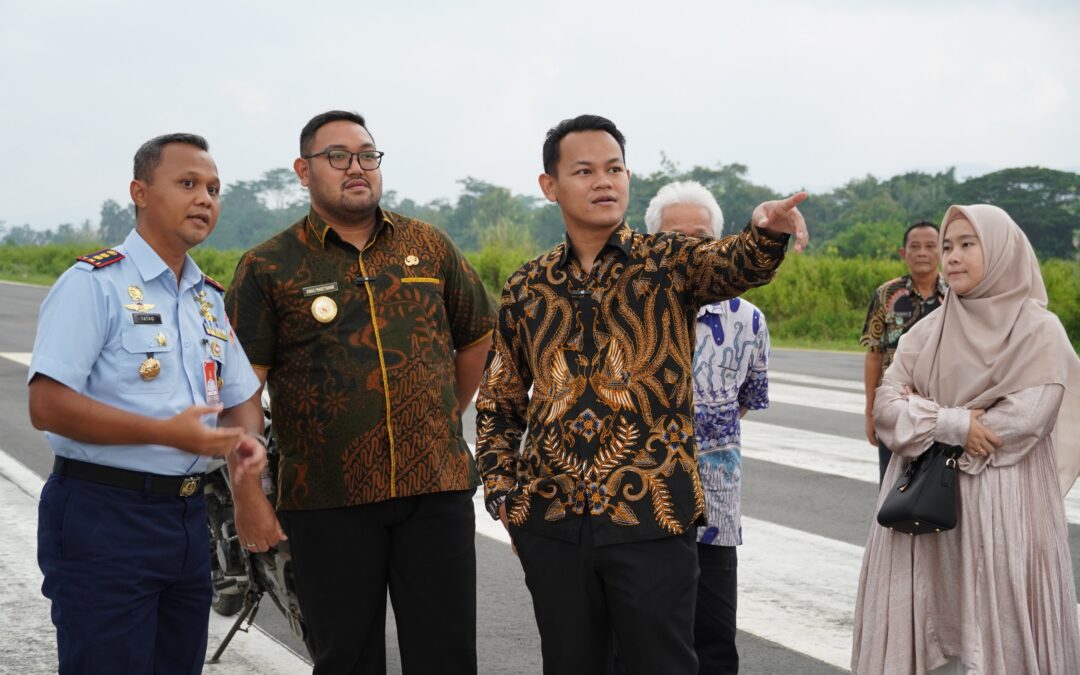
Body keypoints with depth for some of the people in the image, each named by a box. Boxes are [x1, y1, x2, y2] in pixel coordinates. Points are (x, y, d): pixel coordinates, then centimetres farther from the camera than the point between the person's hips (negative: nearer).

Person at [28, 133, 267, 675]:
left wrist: (248, 442, -3)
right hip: (103, 517, -7)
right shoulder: (94, 284, -10)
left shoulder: (211, 299, 14)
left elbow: (242, 396, 22)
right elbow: (47, 406, -18)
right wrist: (168, 433, -24)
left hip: (187, 517, 8)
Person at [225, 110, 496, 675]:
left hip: (437, 487, 2)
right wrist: (247, 496, -8)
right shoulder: (268, 268, 0)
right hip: (327, 501, -2)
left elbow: (475, 337, 21)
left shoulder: (430, 247, 8)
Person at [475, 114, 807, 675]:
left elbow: (734, 264, -21)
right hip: (551, 521, 3)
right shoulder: (527, 288, 9)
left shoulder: (670, 264, 1)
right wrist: (501, 490, 6)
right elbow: (499, 401, 17)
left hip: (652, 516, -3)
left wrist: (767, 233, -43)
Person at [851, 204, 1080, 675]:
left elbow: (1026, 417, -14)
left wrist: (926, 417, -8)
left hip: (1001, 503, -4)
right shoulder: (929, 330, 9)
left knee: (997, 626, -3)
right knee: (921, 623, 5)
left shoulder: (1039, 329, -4)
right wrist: (949, 423, -16)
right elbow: (885, 402, 2)